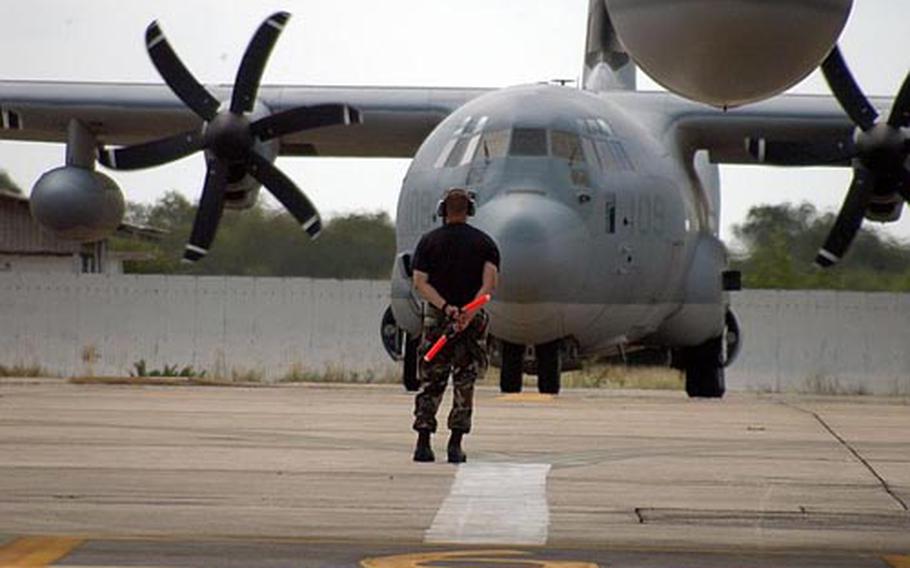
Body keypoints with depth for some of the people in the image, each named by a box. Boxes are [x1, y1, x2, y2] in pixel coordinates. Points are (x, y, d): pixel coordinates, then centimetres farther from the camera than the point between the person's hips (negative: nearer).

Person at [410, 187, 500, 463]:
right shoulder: (484, 242, 2)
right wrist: (470, 311, -21)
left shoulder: (429, 241, 3)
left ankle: (423, 443, -1)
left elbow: (420, 282, -9)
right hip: (473, 319, 0)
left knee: (431, 383, 7)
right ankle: (455, 445, 0)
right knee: (464, 383, 6)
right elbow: (491, 281, -13)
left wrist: (445, 306, -17)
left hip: (436, 317, 0)